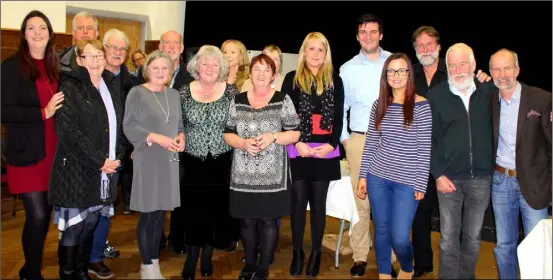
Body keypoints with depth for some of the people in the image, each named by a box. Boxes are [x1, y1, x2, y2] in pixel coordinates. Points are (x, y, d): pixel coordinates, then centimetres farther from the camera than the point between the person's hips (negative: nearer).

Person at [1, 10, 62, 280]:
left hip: (52, 150, 6)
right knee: (37, 215, -7)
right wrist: (43, 113, -18)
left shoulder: (55, 66, 11)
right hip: (26, 152, -5)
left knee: (46, 212, 12)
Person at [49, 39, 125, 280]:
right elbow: (67, 131, -16)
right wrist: (98, 161, -16)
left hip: (105, 172, 6)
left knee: (90, 225, 14)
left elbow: (118, 128, 17)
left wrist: (117, 158, 1)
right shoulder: (69, 88, -7)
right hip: (76, 172, -6)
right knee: (73, 228, 1)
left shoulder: (110, 91, 13)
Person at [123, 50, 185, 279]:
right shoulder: (137, 92, -4)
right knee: (148, 214, -1)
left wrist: (181, 136, -4)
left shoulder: (174, 94, 12)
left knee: (161, 213, 9)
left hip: (169, 160, 5)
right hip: (147, 159, -5)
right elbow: (129, 126, -10)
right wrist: (157, 138, -19)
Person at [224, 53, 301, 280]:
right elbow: (227, 134, 6)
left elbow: (295, 134, -2)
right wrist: (243, 143, -13)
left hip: (272, 175, -2)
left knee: (268, 221, 5)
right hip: (244, 175, 3)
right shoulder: (237, 100, 6)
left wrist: (273, 137, -18)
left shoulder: (282, 100, -1)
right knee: (247, 221, 12)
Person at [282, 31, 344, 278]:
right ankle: (297, 252, 17)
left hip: (325, 151, 1)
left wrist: (332, 144, -8)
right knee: (298, 200, 3)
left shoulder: (335, 80, 9)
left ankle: (316, 253, 19)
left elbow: (339, 116, 6)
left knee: (318, 202, 7)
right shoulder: (292, 78, 5)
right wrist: (297, 143, -11)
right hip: (298, 150, -1)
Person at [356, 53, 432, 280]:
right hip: (378, 177, 4)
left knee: (399, 237, -2)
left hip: (407, 181, -3)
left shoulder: (421, 106, -7)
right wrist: (363, 176, 5)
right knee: (381, 230, 12)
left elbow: (424, 149, -7)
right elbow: (370, 143, 8)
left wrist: (421, 184, -8)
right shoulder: (379, 104, 4)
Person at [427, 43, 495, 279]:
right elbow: (428, 139, -4)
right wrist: (438, 175, -8)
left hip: (481, 178, 2)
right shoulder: (435, 96, -4)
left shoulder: (488, 91, 1)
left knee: (473, 236, 15)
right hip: (449, 177, -2)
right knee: (449, 236, 7)